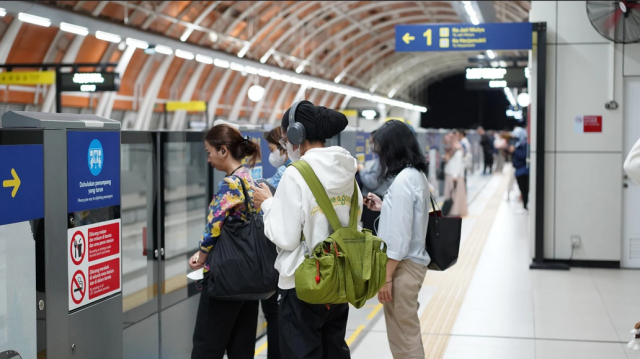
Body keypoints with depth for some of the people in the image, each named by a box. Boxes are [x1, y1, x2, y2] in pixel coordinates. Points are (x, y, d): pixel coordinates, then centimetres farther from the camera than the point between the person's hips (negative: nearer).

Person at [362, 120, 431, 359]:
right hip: (412, 262, 10)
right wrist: (384, 207, 17)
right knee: (407, 333, 20)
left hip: (403, 266, -10)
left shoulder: (403, 180, -21)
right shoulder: (417, 175, 9)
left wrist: (386, 276, -18)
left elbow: (399, 235, -23)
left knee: (403, 337, 1)